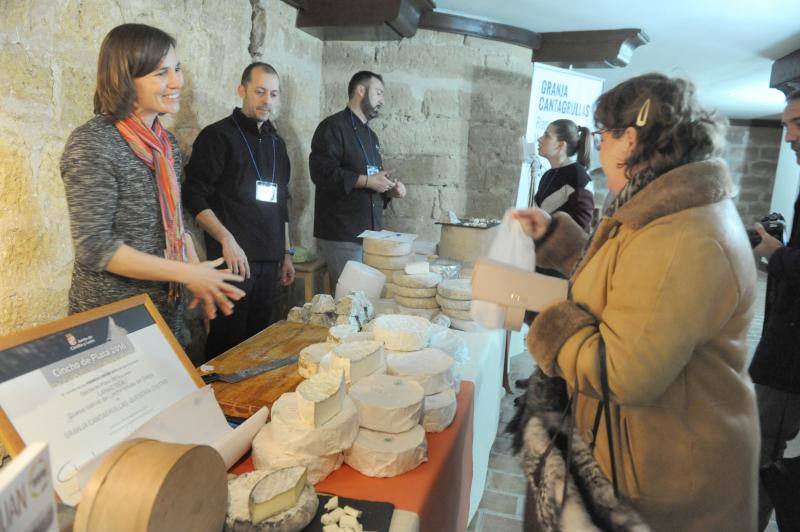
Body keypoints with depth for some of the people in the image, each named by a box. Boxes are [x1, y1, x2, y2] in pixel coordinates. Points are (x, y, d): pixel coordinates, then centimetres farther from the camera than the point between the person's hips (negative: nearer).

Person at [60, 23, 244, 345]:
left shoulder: (166, 143, 5)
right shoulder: (91, 145, -17)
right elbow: (93, 247, -20)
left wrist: (198, 277, -4)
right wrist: (187, 273, -20)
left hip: (168, 308, 7)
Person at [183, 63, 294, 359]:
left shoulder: (275, 142, 17)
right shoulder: (218, 136, -3)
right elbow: (194, 197, -10)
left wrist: (286, 253, 18)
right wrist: (227, 240, -21)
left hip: (269, 262, 6)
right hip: (233, 258, -6)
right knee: (227, 341, -1)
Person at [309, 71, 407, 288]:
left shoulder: (370, 135, 22)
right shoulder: (333, 127, -5)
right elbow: (322, 172, -19)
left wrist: (390, 190, 9)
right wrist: (367, 181, -17)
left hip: (371, 232, 8)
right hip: (342, 235, -8)